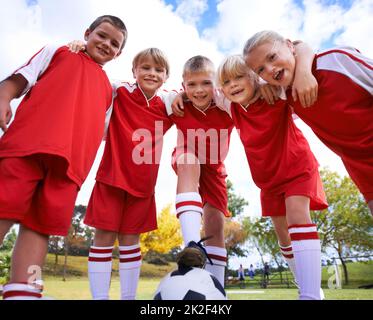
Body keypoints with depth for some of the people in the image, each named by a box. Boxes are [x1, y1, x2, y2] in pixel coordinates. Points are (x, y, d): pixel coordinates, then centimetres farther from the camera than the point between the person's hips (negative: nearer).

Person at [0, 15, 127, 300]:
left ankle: (23, 292, -6)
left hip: (71, 160, 3)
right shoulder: (58, 52, 23)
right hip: (29, 141, -2)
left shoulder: (108, 88, 30)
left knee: (42, 224, -3)